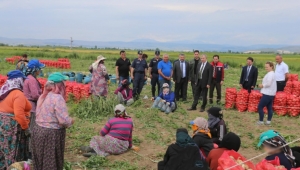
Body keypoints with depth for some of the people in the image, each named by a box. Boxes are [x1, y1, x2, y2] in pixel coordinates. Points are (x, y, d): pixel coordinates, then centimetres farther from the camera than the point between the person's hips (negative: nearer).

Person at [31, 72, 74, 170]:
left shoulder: (42, 96, 7)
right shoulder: (57, 98, -19)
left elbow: (46, 115, 7)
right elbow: (64, 120, -24)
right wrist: (71, 121, -3)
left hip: (38, 131, 8)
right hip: (51, 135, -8)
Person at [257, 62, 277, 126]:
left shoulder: (270, 74, -17)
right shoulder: (272, 73, 16)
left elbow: (268, 83, -26)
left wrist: (262, 85, -11)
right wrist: (263, 85, 8)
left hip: (267, 94, -11)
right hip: (271, 94, 11)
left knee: (260, 107, -4)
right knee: (269, 108, 11)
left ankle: (261, 121, 0)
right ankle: (268, 121, 14)